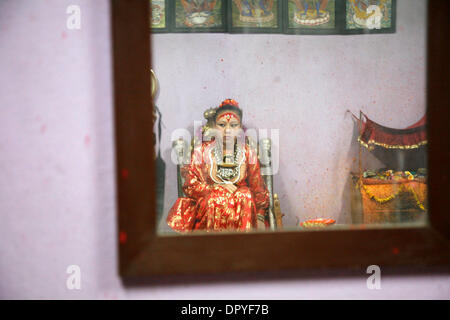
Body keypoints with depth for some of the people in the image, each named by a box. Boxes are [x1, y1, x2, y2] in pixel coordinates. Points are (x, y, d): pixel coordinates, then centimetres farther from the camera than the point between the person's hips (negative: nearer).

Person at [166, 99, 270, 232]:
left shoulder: (248, 153, 9)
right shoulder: (201, 151, 5)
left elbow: (258, 188, 7)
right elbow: (190, 185, 1)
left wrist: (260, 218, -6)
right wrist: (215, 188, -15)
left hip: (242, 205, 2)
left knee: (245, 194, -31)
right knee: (217, 197, -35)